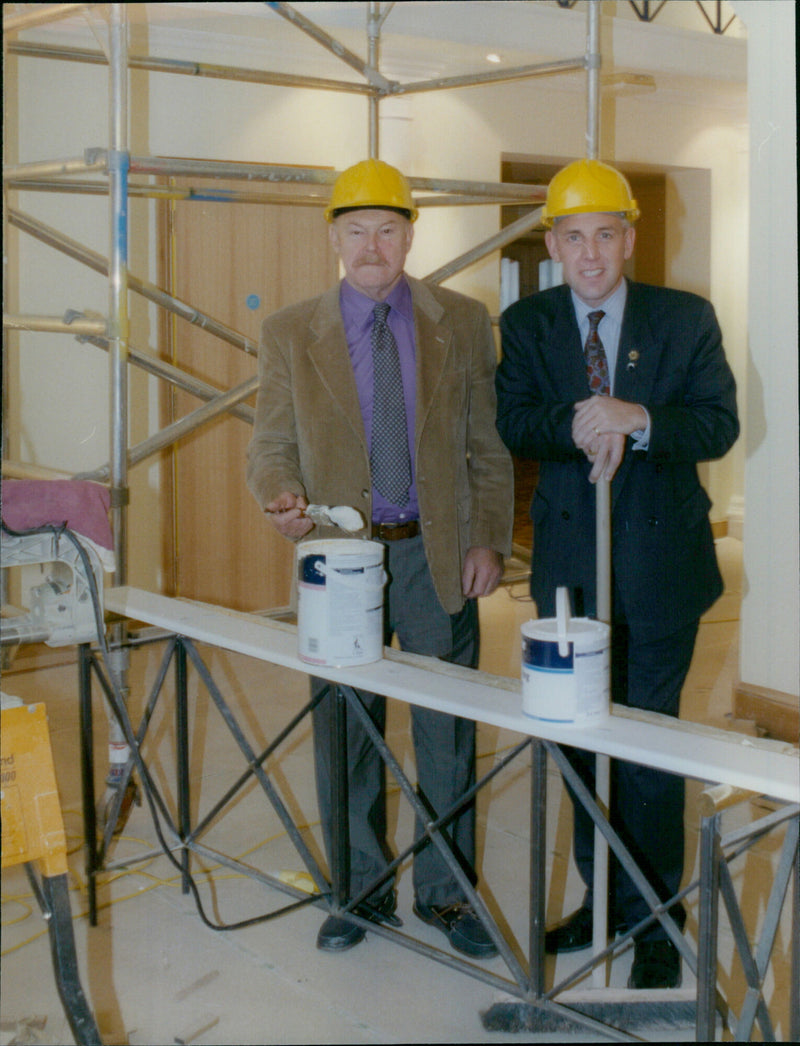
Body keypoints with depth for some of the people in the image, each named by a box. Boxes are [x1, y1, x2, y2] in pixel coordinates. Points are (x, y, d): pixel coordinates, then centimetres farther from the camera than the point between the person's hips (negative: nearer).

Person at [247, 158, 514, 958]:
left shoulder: (462, 322, 4)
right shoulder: (290, 333, 3)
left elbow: (488, 445, 5)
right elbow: (270, 446, 3)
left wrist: (490, 540, -3)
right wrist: (281, 498, -18)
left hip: (437, 556, 0)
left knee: (447, 732, 7)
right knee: (343, 733, 10)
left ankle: (444, 892, 24)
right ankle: (361, 890, 27)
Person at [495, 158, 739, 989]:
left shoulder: (687, 319, -1)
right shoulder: (525, 325, 3)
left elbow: (719, 424, -9)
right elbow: (512, 423, -9)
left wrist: (637, 419, -27)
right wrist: (576, 427, -30)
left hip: (659, 564, -2)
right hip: (569, 563, 3)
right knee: (583, 741, 14)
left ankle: (656, 921, 19)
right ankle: (606, 898, 32)